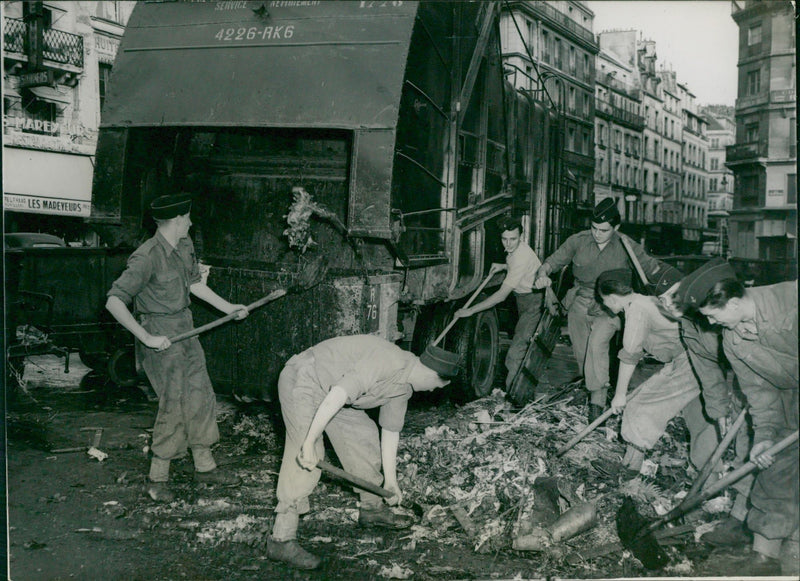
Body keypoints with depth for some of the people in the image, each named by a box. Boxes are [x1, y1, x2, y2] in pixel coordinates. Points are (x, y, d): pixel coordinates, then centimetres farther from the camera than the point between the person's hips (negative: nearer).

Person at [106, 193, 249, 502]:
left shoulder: (185, 246, 5)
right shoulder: (147, 257, -22)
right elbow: (114, 301, -25)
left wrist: (228, 308, 21)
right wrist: (147, 337, -29)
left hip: (185, 329, 8)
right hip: (159, 335, -8)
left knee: (200, 395, 12)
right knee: (173, 402, -7)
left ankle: (205, 466, 25)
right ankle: (157, 477, 8)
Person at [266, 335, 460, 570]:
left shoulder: (404, 387, 6)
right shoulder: (389, 362, -27)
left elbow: (391, 430, 17)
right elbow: (337, 395, -33)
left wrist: (390, 480, 22)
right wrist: (310, 441, -31)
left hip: (330, 391, 10)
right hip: (303, 382, -10)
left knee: (364, 435, 12)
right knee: (306, 460, -16)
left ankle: (372, 509, 30)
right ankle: (281, 539, -13)